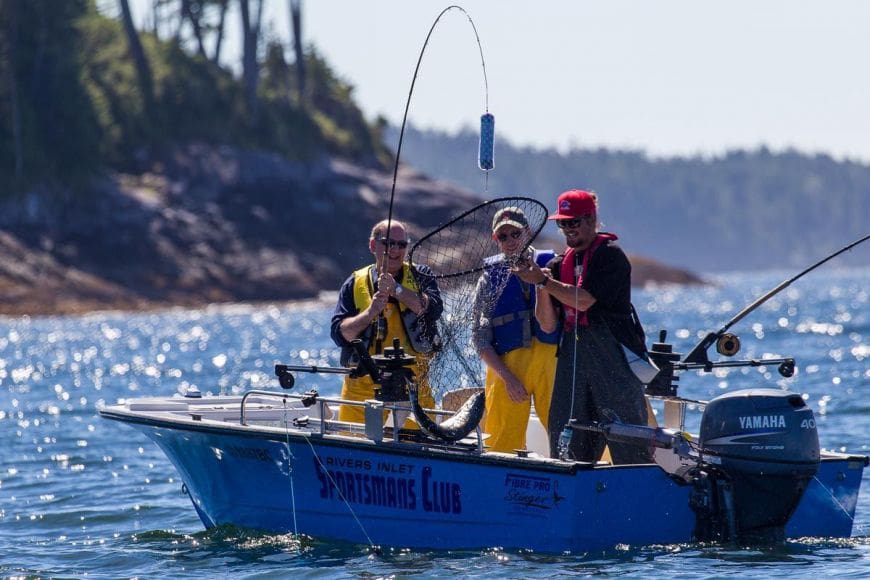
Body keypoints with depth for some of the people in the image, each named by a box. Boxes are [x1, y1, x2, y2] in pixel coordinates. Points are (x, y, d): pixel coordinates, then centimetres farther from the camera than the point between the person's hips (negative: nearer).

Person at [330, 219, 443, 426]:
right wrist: (370, 312, -15)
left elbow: (434, 309, -9)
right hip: (363, 384, 0)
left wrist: (396, 289, -17)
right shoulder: (356, 283, 9)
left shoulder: (420, 277, 10)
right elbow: (339, 333, 0)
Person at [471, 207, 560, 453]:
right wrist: (507, 377, -5)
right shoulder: (490, 277, 9)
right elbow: (479, 336, 6)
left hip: (551, 361, 0)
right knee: (502, 447, -4)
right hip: (506, 366, 0)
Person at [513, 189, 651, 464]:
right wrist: (542, 286, -4)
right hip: (573, 358, 7)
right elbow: (547, 325, 12)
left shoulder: (610, 255, -4)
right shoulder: (560, 264, 16)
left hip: (615, 358, -7)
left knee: (628, 446, -9)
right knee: (566, 444, 3)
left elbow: (584, 300, -16)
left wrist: (544, 281, -11)